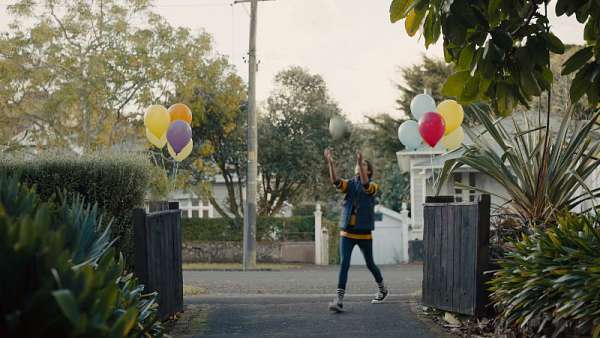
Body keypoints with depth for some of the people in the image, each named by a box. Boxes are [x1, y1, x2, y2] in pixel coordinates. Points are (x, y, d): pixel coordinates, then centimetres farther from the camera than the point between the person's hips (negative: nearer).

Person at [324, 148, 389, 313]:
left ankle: (382, 290, 41)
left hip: (364, 233, -1)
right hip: (347, 232, 1)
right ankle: (339, 300, -16)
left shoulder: (373, 187, -5)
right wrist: (330, 163, -33)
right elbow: (335, 181, -18)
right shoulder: (349, 184, 3)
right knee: (344, 264, -12)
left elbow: (365, 184, -29)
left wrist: (361, 162, -42)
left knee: (370, 264, 15)